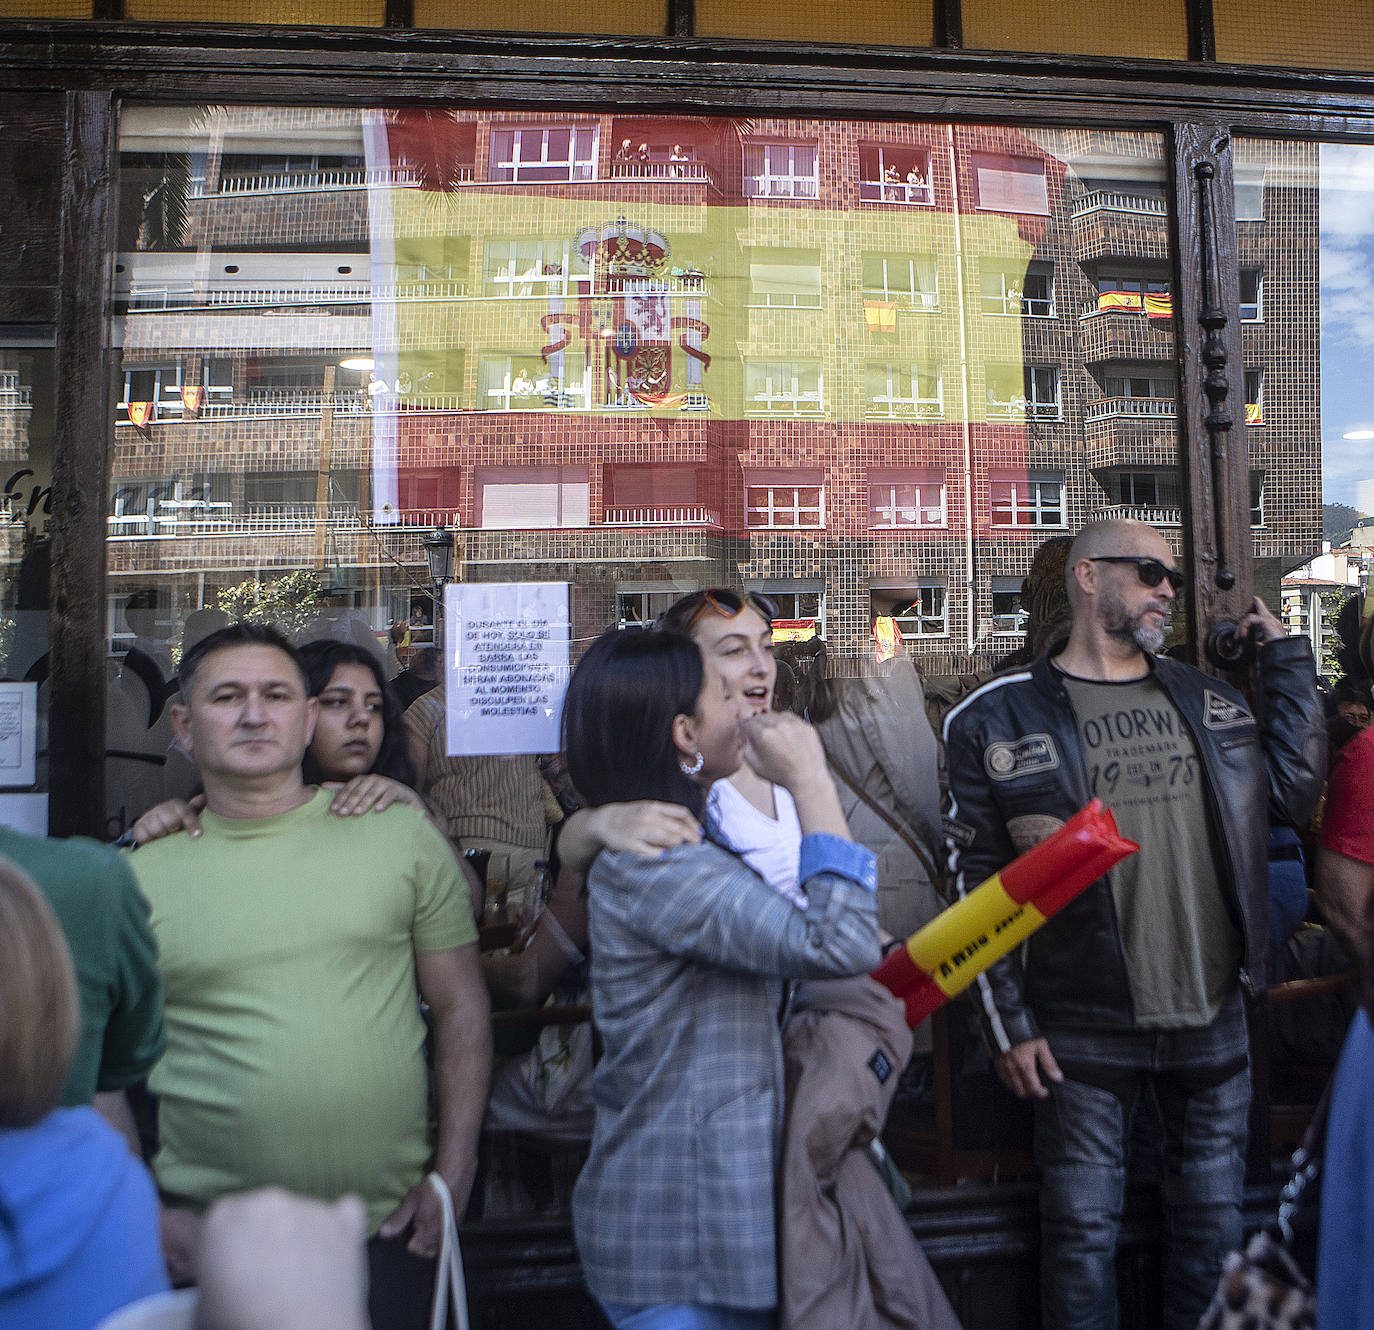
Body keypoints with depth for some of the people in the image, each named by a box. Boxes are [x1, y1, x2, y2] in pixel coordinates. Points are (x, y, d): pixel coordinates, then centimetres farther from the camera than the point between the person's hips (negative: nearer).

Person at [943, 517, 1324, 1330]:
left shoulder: (1206, 699, 10)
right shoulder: (1002, 718, -6)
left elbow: (1297, 790, 3)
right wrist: (1009, 1023, -8)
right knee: (1084, 1238, 9)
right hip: (1083, 1034, -4)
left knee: (1217, 1228, 19)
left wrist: (1288, 659, 4)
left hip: (1213, 1021, 5)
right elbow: (977, 879, -6)